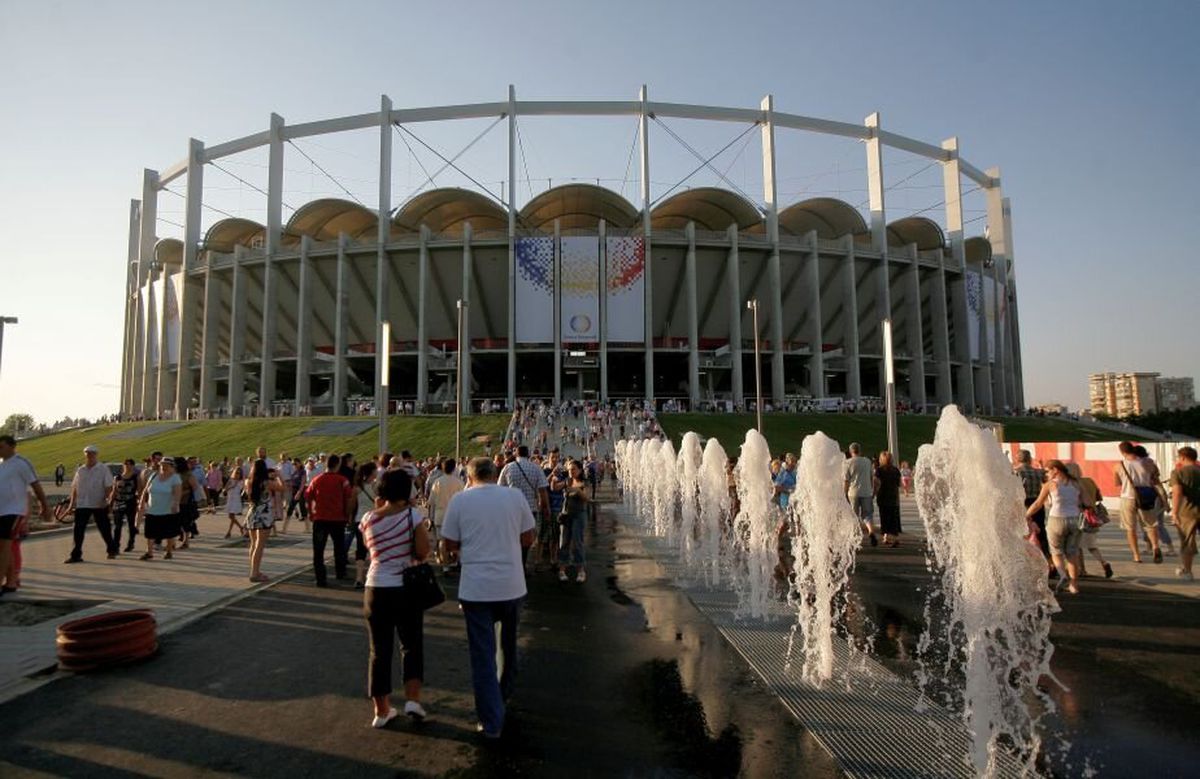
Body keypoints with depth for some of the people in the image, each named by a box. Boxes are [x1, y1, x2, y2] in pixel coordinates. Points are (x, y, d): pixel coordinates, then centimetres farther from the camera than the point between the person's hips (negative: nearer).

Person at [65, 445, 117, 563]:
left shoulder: (103, 469, -4)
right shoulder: (80, 470, 9)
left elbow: (108, 486, -7)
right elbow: (74, 487, 13)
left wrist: (105, 499, -18)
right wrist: (72, 503, 9)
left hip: (99, 505, -4)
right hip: (82, 505, 4)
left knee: (104, 529, 6)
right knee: (78, 530, 0)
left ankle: (112, 550, 21)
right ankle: (76, 555, 7)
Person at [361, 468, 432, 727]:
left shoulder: (368, 519, -2)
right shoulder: (412, 515, -12)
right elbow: (422, 553, -13)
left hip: (376, 589, 3)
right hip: (406, 588, -2)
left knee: (380, 650, 13)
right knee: (412, 645, 16)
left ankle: (381, 711, 22)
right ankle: (412, 698, 6)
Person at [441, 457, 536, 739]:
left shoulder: (460, 500, -6)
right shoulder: (515, 496, -2)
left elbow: (450, 544, 0)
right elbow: (528, 539, 4)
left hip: (476, 588, -2)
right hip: (512, 585, 2)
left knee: (482, 654, 8)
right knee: (509, 644, 25)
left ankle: (491, 721, 11)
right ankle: (504, 693, 44)